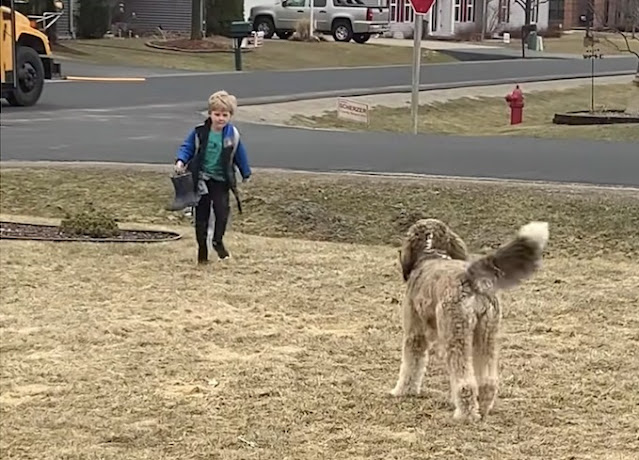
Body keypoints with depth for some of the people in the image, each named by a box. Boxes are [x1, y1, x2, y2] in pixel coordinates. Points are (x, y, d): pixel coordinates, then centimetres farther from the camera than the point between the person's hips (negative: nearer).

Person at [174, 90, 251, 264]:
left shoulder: (232, 134, -4)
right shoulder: (199, 132, -9)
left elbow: (240, 155, 7)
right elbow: (187, 147, -1)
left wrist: (246, 175, 16)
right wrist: (181, 161, -20)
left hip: (221, 180, 0)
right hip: (201, 179, 0)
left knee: (222, 210, -15)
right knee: (202, 215, 6)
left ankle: (218, 241, 7)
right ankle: (202, 248, 18)